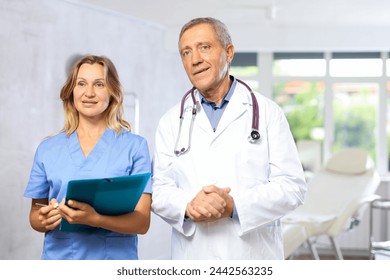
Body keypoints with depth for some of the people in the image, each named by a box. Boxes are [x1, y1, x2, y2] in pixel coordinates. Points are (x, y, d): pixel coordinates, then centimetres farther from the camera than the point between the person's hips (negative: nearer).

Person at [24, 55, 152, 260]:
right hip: (59, 257, 2)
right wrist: (45, 221, -11)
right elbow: (35, 213, 11)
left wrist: (94, 219, -24)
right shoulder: (48, 149, 5)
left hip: (115, 258, -2)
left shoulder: (135, 146, -3)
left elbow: (142, 222, -9)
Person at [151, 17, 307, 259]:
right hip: (192, 256, 2)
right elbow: (160, 188, 4)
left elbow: (292, 185, -4)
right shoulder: (171, 121, 9)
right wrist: (188, 206, -17)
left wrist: (234, 206, -17)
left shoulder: (268, 113, 3)